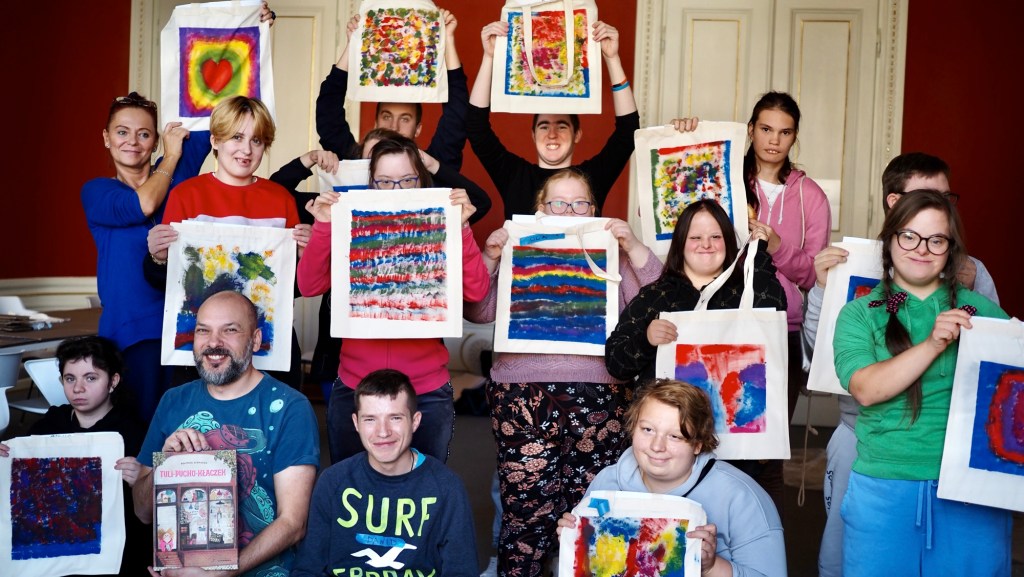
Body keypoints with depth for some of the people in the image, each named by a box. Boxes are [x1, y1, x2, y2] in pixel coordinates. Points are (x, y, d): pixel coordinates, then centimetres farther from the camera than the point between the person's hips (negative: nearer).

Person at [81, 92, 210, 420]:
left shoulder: (176, 172, 11)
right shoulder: (95, 192, 6)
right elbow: (143, 205, -12)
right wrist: (171, 157, 1)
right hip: (133, 327, -2)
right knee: (147, 420, -3)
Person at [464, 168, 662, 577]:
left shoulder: (612, 253, 16)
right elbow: (478, 313, 7)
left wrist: (635, 247, -6)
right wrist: (490, 259, -5)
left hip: (596, 395, 1)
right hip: (523, 393, 0)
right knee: (528, 507, -3)